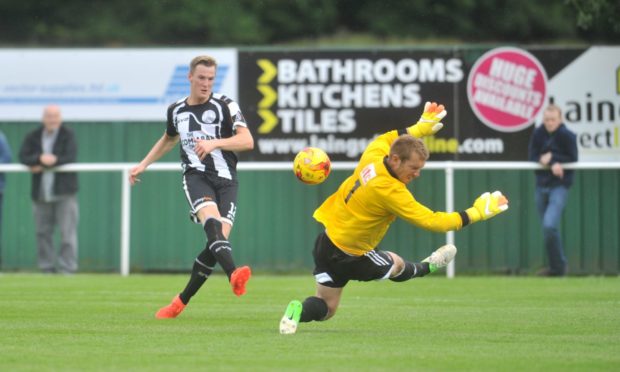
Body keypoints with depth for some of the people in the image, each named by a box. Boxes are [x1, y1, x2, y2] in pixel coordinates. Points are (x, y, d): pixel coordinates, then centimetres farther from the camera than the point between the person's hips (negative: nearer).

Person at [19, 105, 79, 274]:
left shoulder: (68, 135, 0)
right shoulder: (33, 137, 9)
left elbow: (70, 157, -13)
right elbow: (23, 157, -3)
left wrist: (42, 166, -17)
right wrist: (40, 158, -23)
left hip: (64, 192, -4)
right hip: (41, 193, 4)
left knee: (67, 233, -7)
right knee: (43, 232, 6)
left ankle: (67, 268, -6)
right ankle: (47, 268, 13)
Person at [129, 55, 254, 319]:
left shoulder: (225, 106, 1)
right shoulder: (176, 111, 12)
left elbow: (247, 140, -10)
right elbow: (169, 139, 35)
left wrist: (214, 143, -23)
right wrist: (143, 165, 33)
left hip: (225, 179, -1)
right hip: (195, 176, 1)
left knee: (218, 239, -12)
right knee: (212, 219, -30)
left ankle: (182, 301, 6)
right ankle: (233, 274, -56)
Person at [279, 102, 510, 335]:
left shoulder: (372, 156, -7)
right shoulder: (390, 191, -28)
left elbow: (384, 140, 21)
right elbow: (431, 222, -24)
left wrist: (418, 128, 26)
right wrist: (477, 213, -18)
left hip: (326, 240, 7)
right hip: (349, 256, -7)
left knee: (324, 310, 14)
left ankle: (298, 311, -12)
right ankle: (427, 267, 50)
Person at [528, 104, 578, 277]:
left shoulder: (567, 136, -9)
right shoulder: (538, 134, 2)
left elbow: (573, 160, -9)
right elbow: (533, 157, 0)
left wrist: (551, 158, -14)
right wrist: (551, 164, -16)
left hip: (559, 186, -5)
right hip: (541, 186, 6)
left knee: (550, 225, -20)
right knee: (547, 228, 10)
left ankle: (559, 266, -7)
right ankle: (557, 266, 23)